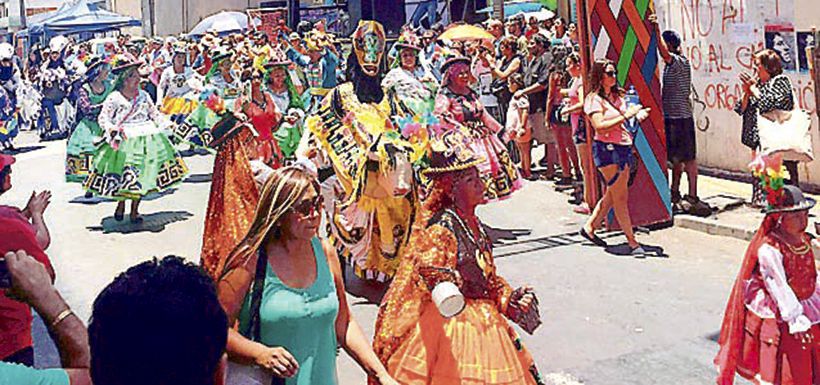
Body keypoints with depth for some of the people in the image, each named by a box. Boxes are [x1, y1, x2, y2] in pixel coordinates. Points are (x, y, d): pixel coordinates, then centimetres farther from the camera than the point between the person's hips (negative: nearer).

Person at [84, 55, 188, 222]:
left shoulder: (143, 95, 9)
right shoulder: (113, 98, -4)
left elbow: (154, 113, 15)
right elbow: (103, 118, -5)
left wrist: (166, 124, 4)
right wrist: (111, 128, -22)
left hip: (146, 137, 3)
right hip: (124, 140, -3)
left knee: (141, 173, 1)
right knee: (122, 173, -3)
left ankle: (135, 209, 13)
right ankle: (121, 204, 24)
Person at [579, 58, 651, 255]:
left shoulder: (617, 96, 15)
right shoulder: (594, 99, -8)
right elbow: (600, 126, -19)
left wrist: (637, 114, 4)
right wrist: (626, 116, -21)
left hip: (623, 147, 8)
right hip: (606, 149, -8)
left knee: (613, 195, 12)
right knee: (620, 196, -5)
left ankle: (589, 227, 27)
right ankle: (632, 241, -1)